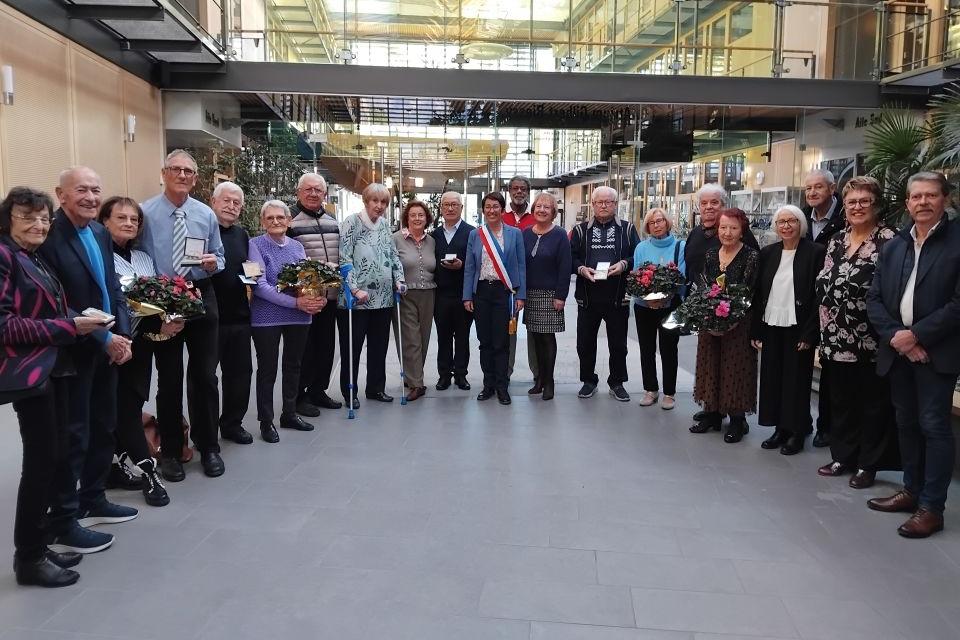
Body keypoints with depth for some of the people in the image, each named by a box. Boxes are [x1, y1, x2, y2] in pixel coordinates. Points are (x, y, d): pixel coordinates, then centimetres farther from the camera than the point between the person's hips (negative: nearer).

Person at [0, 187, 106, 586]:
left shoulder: (35, 260, 17)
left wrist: (84, 323, 3)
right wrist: (70, 326, -19)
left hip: (52, 368, 9)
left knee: (49, 460, 11)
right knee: (42, 461, -4)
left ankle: (38, 548, 22)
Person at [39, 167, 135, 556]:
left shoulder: (99, 232, 8)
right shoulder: (48, 236, -17)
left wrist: (122, 335, -2)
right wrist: (104, 339, -17)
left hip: (109, 347, 8)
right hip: (74, 351, -8)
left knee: (104, 428, 17)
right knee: (73, 436, 0)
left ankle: (92, 501, 34)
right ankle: (62, 525, 13)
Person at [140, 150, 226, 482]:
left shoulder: (206, 214, 6)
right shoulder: (145, 213, -3)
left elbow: (219, 255, 12)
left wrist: (213, 263, -11)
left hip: (201, 299, 2)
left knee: (205, 376, 7)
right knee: (169, 378, 7)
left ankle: (208, 447, 22)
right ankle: (170, 451, 22)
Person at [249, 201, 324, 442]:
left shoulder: (297, 246, 9)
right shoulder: (256, 245, -6)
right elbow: (260, 285, -15)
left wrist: (316, 298, -12)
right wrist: (295, 302, -23)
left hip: (299, 316, 5)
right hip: (267, 316, -5)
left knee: (293, 366, 15)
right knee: (267, 369, 4)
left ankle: (289, 414, 30)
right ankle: (266, 421, 16)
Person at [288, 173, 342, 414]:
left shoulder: (332, 220, 15)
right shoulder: (289, 218, -6)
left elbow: (340, 252, 24)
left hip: (329, 293, 7)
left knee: (326, 344, 13)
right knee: (303, 346, -1)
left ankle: (318, 390, 25)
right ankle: (299, 396, 11)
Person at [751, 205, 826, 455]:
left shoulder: (815, 252, -6)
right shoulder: (767, 253, 7)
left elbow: (820, 295, -9)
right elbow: (758, 293, 8)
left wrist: (809, 334, -13)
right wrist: (755, 330, 4)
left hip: (798, 329, -4)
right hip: (771, 327, 5)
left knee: (796, 380, 4)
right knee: (773, 379, 9)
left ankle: (797, 432, 18)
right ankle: (780, 428, 22)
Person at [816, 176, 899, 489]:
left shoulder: (889, 241, -7)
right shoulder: (836, 241, 11)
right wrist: (826, 327, 7)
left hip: (871, 339, -6)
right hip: (838, 337, 6)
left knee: (873, 402, 7)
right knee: (841, 399, 15)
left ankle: (868, 464, 18)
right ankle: (842, 456, 28)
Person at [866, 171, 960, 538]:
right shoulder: (894, 246, 11)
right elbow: (874, 298, 7)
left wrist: (916, 335, -15)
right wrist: (895, 336, -8)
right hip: (898, 350, 5)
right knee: (906, 423, 14)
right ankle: (912, 491, 27)